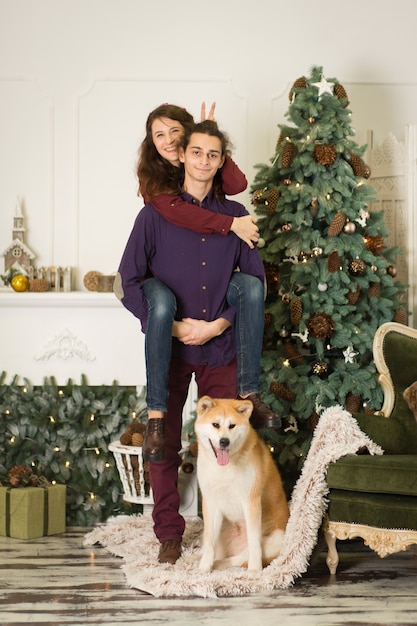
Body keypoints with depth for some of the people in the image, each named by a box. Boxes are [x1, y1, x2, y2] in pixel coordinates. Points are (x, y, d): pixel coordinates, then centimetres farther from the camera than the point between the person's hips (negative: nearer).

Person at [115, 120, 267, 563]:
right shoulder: (156, 214, 0)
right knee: (164, 444, 4)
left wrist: (220, 324, -7)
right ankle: (169, 535, 16)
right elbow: (128, 282, -3)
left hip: (221, 347, 1)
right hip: (169, 348, -1)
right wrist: (171, 325, -11)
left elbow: (255, 280, 6)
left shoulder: (235, 216, 6)